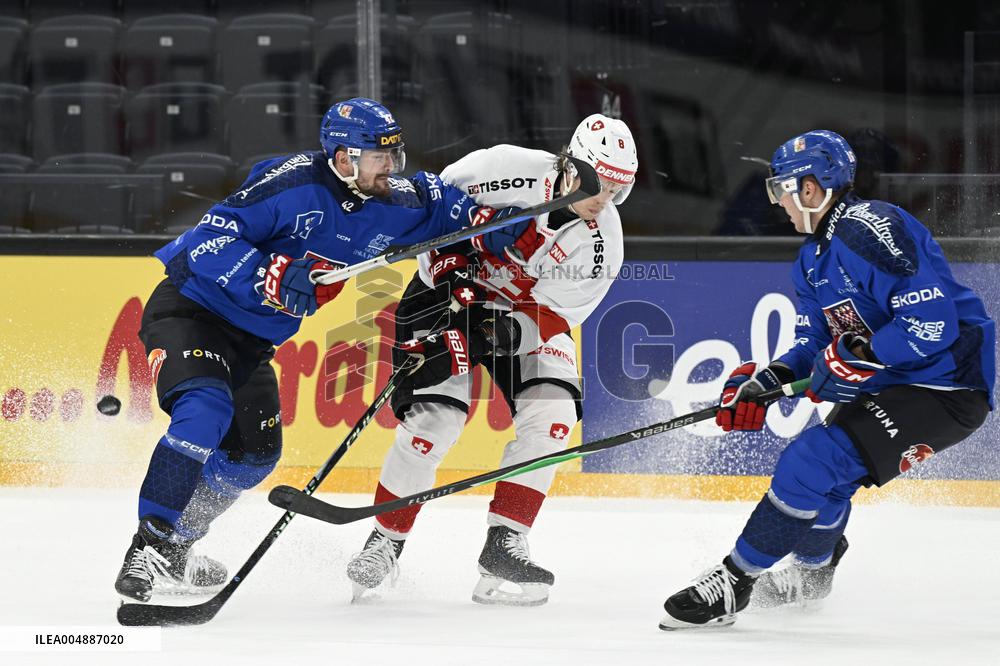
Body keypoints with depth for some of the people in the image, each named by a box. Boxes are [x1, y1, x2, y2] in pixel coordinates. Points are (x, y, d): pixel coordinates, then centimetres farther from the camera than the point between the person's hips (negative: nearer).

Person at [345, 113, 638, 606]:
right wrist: (450, 266, -18)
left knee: (551, 416, -17)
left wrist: (497, 335, -31)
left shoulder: (601, 245, -17)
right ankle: (386, 541, 4)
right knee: (434, 418, -15)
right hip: (450, 292, -3)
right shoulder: (512, 170, -25)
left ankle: (503, 544, -9)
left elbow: (552, 317, -17)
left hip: (527, 313, 3)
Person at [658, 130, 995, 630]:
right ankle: (813, 570, 49)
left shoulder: (871, 229, -21)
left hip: (947, 385, -11)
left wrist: (857, 359, -23)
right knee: (822, 466, 21)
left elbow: (932, 322, -27)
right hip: (889, 384, 11)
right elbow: (815, 344, 14)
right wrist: (763, 382, -3)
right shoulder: (814, 257, 12)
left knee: (814, 461, -17)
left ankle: (734, 582, -9)